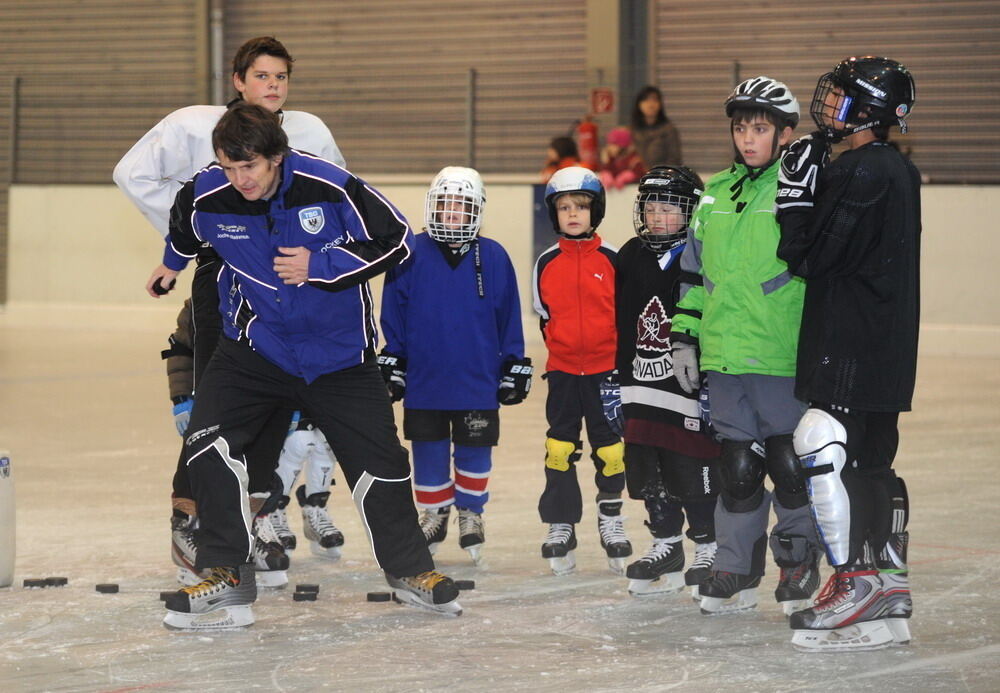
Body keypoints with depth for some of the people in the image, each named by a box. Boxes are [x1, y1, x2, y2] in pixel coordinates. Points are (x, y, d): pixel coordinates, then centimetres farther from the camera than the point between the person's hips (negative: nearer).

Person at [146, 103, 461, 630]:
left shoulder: (330, 188, -22)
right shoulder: (206, 198, -13)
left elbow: (396, 241, -13)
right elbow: (185, 229, 12)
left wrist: (320, 266, -21)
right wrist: (172, 265, 32)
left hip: (337, 353, -1)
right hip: (253, 346, 1)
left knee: (379, 462, 2)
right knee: (207, 443, -18)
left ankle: (410, 570, 26)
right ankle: (225, 580, -10)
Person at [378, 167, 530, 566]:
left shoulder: (493, 258, -3)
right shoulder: (411, 255, -3)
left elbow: (508, 318, 4)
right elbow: (393, 315, 3)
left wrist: (515, 367, 5)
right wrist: (392, 364, 2)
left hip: (478, 380, 0)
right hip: (424, 379, 0)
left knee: (474, 450, 7)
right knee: (429, 451, 9)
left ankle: (471, 513, 25)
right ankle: (434, 513, 26)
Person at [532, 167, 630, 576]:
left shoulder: (612, 260, -2)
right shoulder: (547, 264, 2)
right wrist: (560, 346, 10)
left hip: (607, 368, -1)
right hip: (562, 369, 1)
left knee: (611, 447, 3)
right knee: (560, 449, -1)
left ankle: (611, 515, 22)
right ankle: (560, 526, 8)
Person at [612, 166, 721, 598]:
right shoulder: (632, 258, 10)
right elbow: (618, 324, 15)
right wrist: (616, 379, 14)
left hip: (688, 387, -6)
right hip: (641, 386, 6)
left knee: (693, 472, -4)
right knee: (648, 473, 11)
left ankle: (708, 548, 9)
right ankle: (666, 546, 24)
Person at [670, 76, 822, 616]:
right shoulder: (714, 195, 14)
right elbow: (695, 273, 22)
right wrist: (684, 337, 16)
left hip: (785, 360, -5)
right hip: (724, 357, 5)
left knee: (791, 465, 0)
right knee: (737, 467, 9)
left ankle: (799, 568, 15)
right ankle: (736, 571, 18)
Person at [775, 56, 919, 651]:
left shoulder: (860, 172, -16)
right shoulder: (900, 171, 15)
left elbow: (810, 256, -15)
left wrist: (796, 194, -6)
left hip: (851, 346, -10)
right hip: (889, 350, 10)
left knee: (826, 452, -9)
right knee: (873, 461, 12)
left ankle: (856, 585, -10)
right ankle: (890, 593, 15)